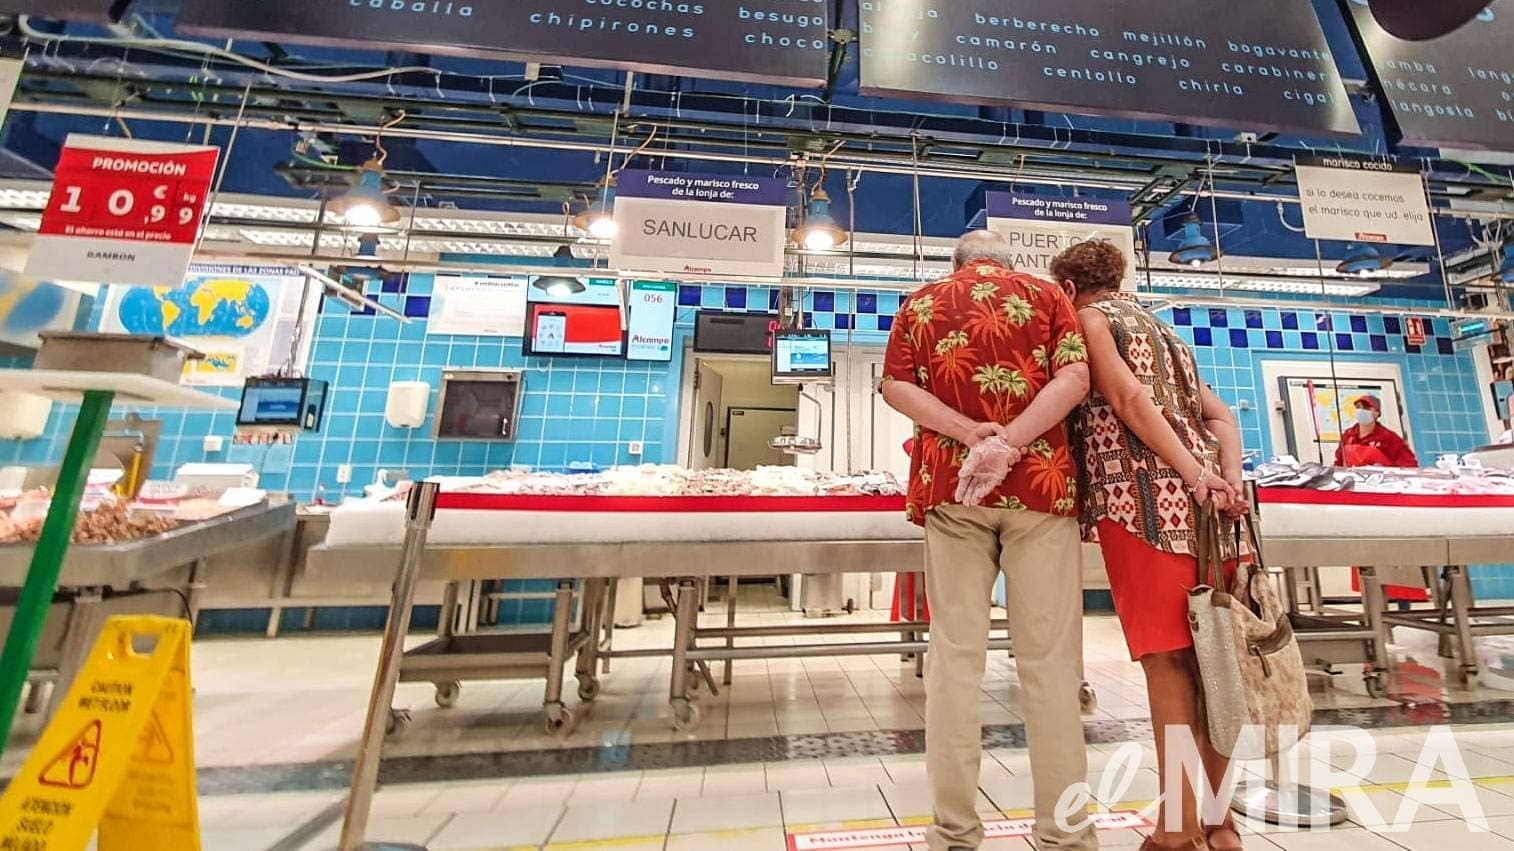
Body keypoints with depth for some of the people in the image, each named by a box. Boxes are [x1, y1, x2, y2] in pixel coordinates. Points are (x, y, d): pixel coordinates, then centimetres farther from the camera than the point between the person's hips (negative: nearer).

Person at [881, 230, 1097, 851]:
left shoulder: (920, 302, 16)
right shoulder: (1046, 293, 15)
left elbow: (895, 386, 0)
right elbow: (1075, 377, -2)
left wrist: (967, 432, -9)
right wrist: (1014, 438, -12)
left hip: (950, 486, 0)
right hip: (1039, 482, 0)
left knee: (955, 653, 4)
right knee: (1049, 658, 5)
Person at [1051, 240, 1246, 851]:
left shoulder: (1090, 318, 6)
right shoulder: (1161, 329, 28)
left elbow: (1128, 397, -10)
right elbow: (1219, 416, 17)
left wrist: (1193, 473, -12)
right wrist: (1228, 477, 4)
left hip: (1144, 497, -7)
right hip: (1198, 501, 7)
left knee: (1166, 659, -3)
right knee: (1202, 655, 10)